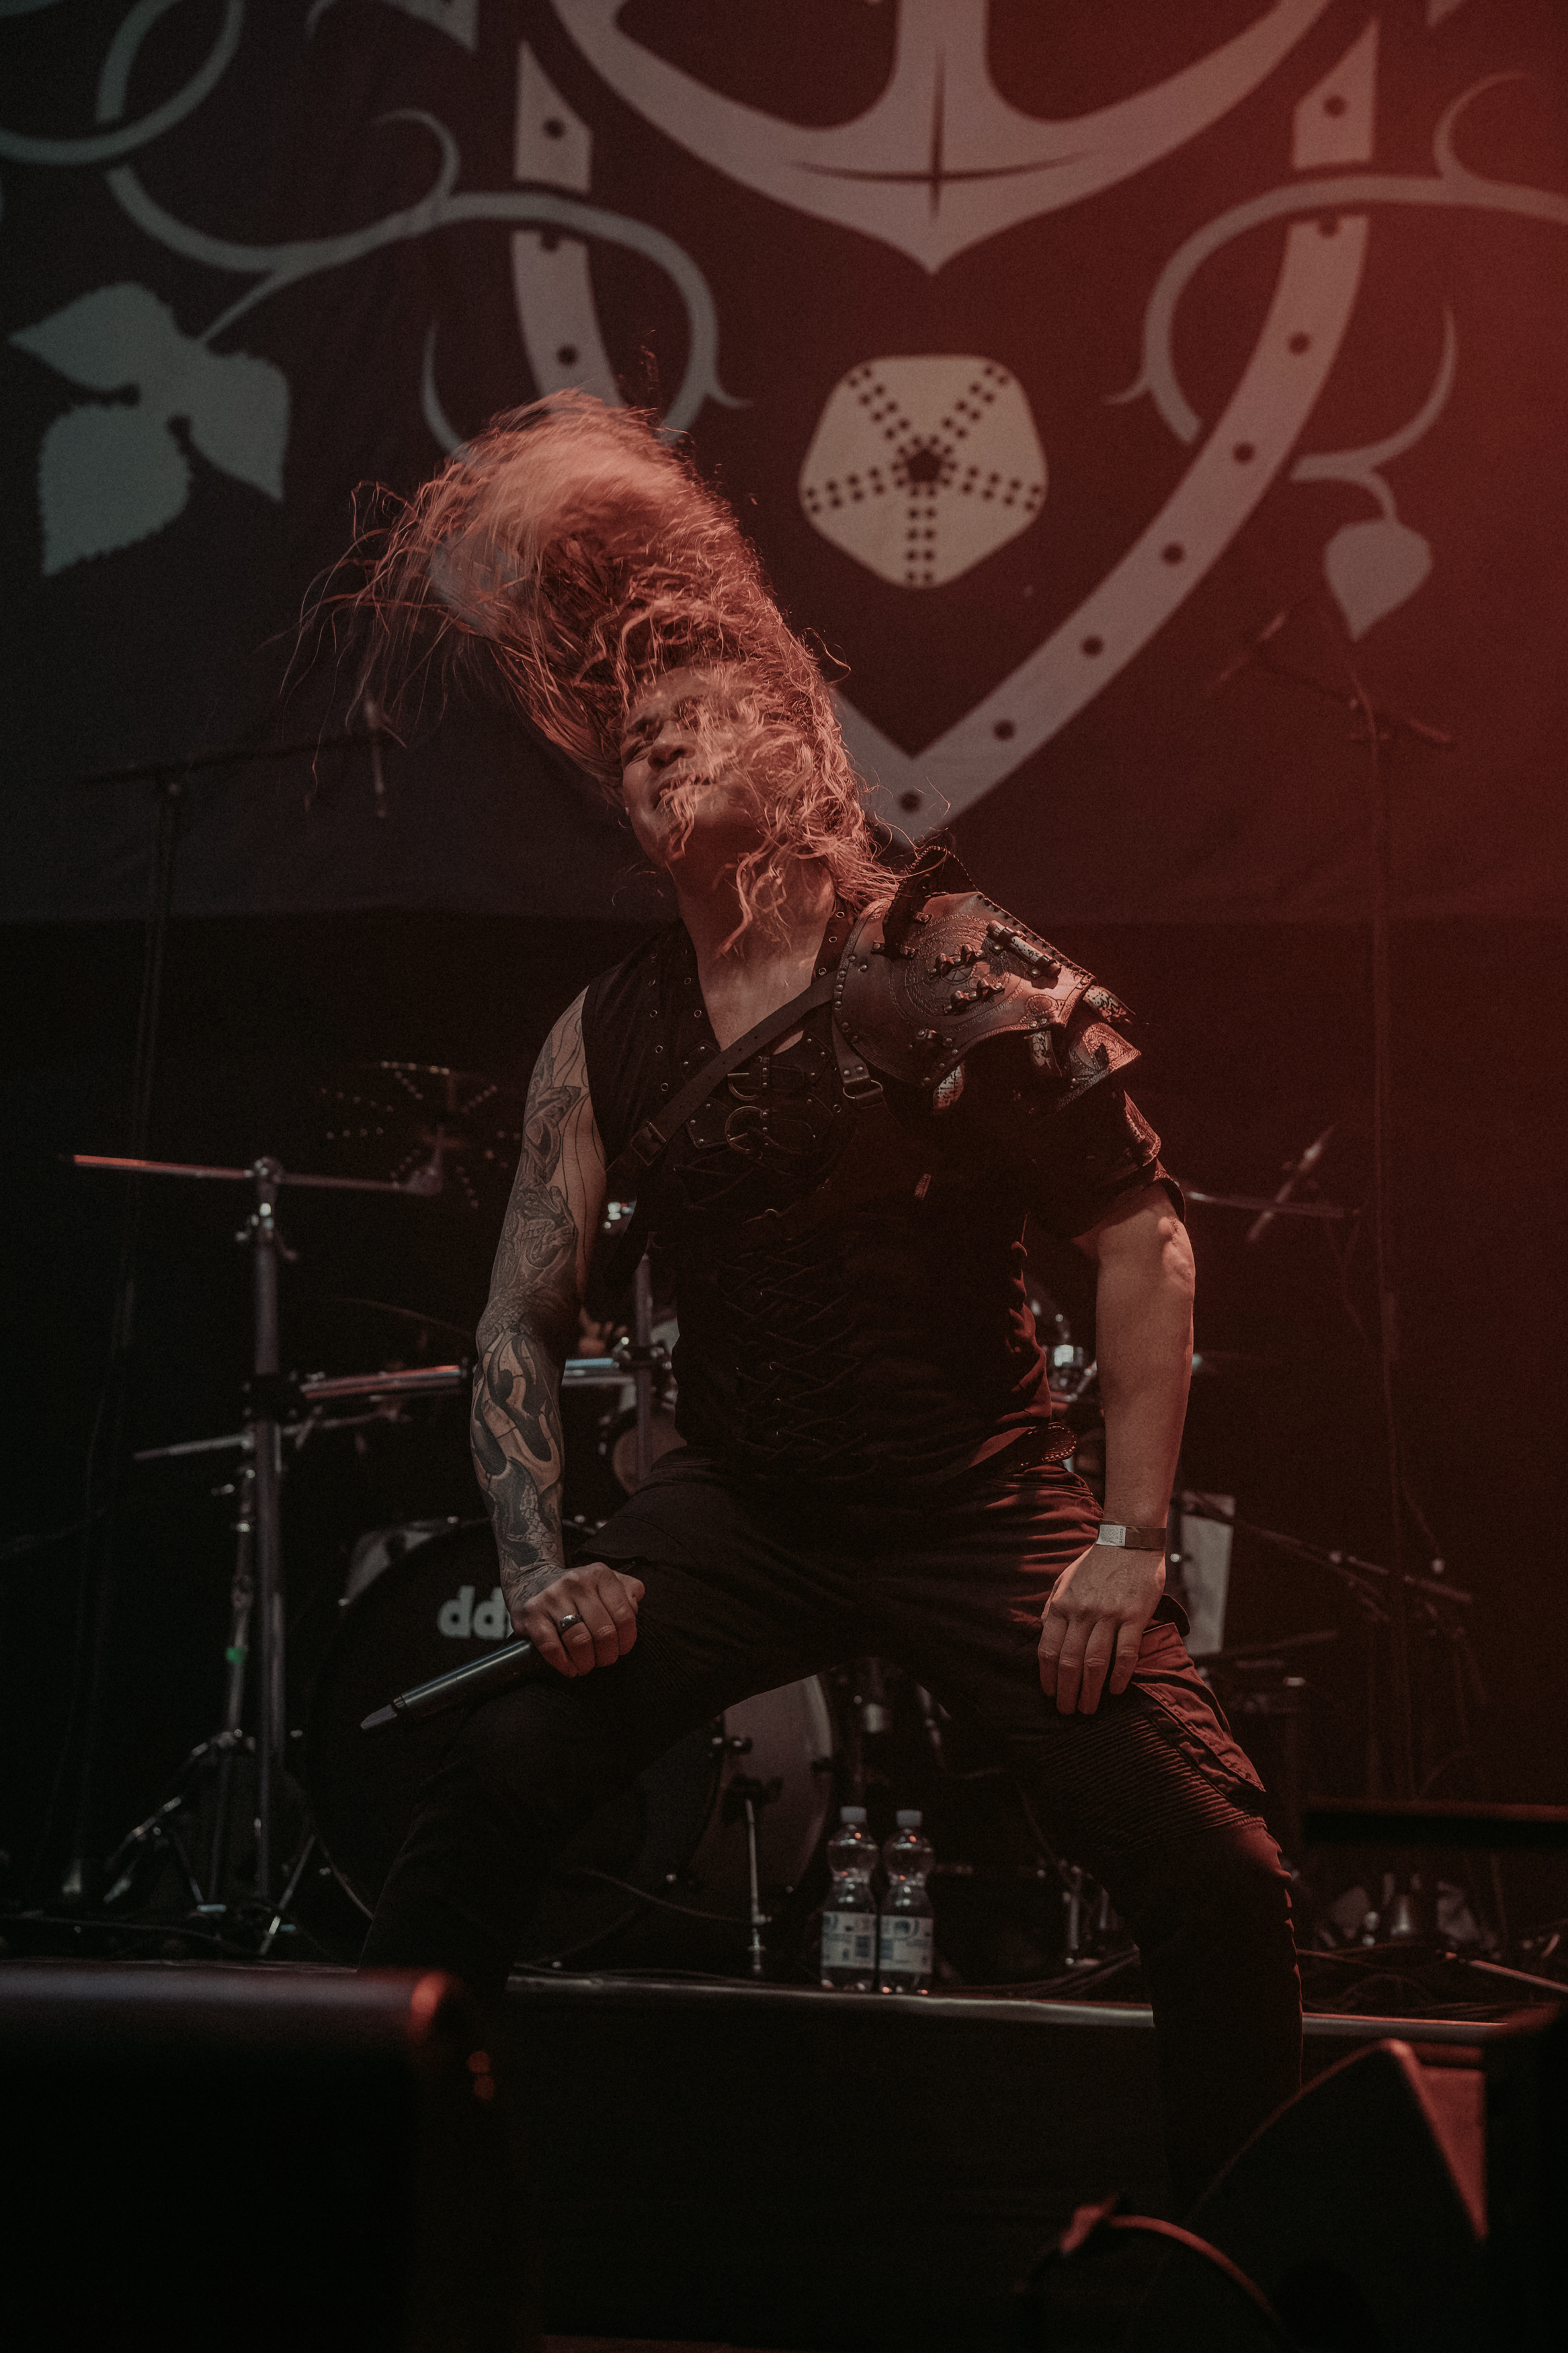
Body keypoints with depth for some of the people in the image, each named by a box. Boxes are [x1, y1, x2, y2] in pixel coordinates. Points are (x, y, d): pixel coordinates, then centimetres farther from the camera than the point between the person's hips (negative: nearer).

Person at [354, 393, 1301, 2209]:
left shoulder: (960, 974, -11)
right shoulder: (605, 1038, 0)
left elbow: (1142, 1246, -9)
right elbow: (523, 1322, 4)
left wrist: (1129, 1542, -15)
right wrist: (543, 1564, -10)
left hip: (986, 1514, -3)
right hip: (740, 1512, 3)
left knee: (1216, 1873, -14)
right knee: (490, 1780, -12)